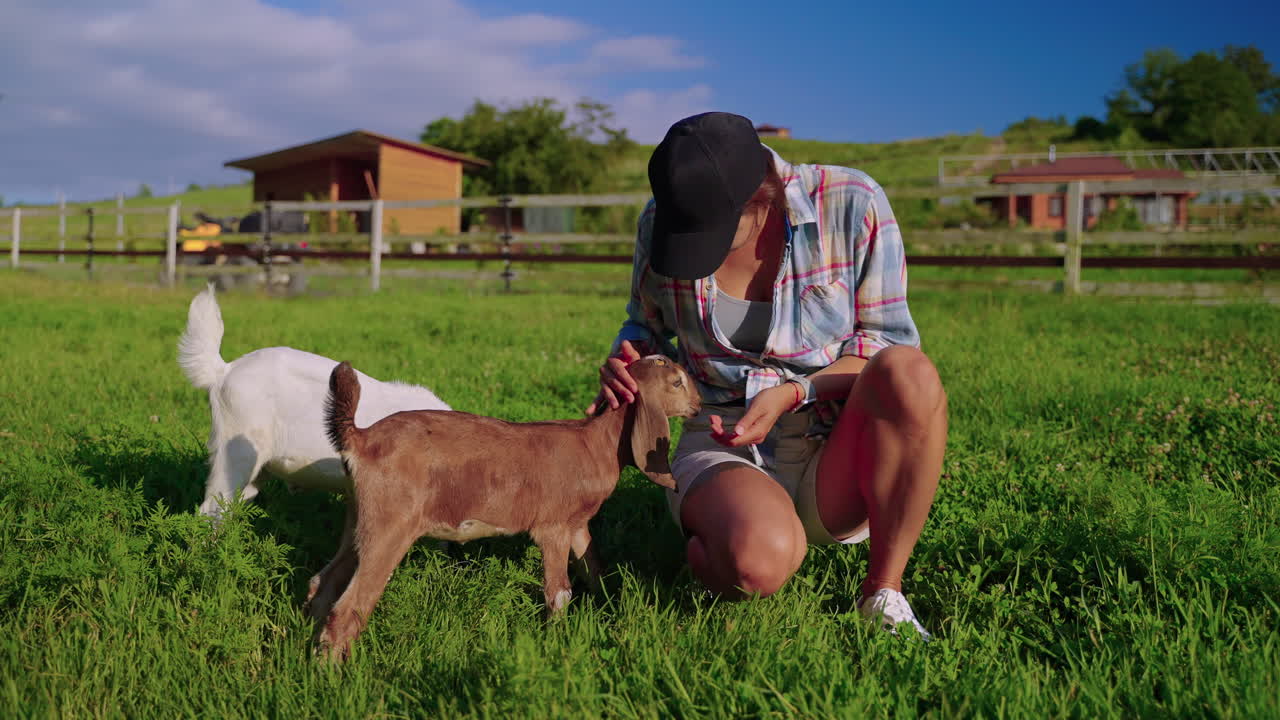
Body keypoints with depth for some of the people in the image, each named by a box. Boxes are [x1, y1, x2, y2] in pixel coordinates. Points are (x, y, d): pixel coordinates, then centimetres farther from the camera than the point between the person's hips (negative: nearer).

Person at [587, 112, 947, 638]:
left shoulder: (852, 204, -10)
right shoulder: (659, 222, -3)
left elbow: (885, 342, -6)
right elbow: (647, 325, 15)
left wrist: (793, 393, -22)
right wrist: (625, 365, -9)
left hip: (837, 459, 1)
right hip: (727, 453, 0)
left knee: (909, 372, -35)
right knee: (757, 561, -38)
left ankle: (883, 590, -15)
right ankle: (703, 532, 3)